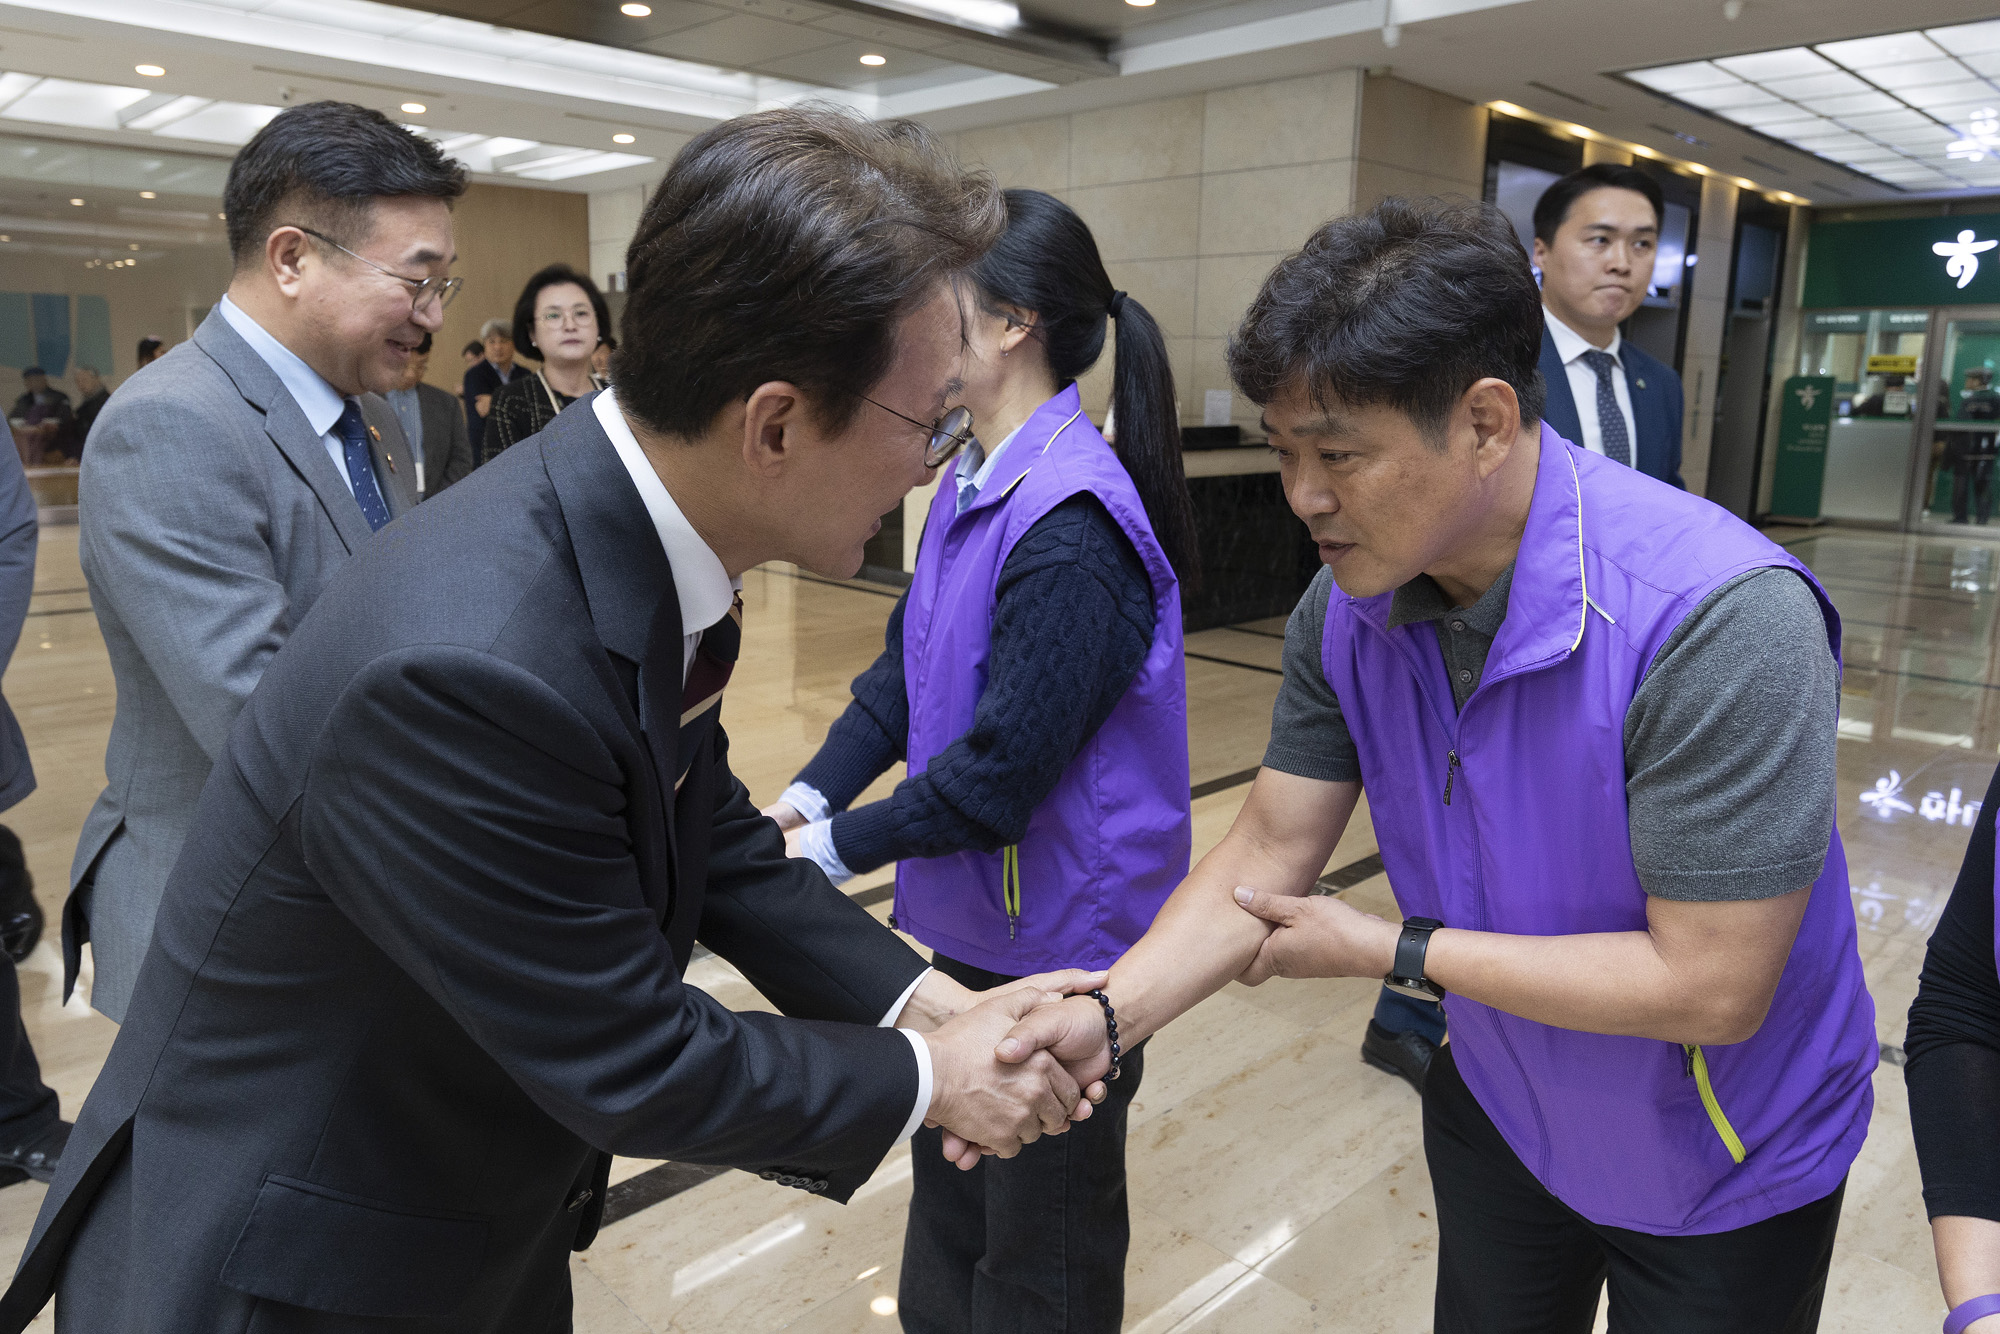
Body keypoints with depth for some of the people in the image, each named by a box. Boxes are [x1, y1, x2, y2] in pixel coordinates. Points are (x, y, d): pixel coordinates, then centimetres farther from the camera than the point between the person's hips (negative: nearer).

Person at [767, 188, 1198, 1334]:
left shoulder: (1072, 525, -25)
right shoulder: (975, 485, 4)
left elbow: (1004, 765, -25)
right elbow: (906, 665, 7)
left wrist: (838, 845, -15)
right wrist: (814, 788, -5)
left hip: (1055, 944, -8)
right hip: (969, 923, 9)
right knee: (949, 1199, 28)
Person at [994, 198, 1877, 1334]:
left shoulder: (1719, 619, -34)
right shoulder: (1345, 612, -15)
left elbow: (1710, 985, -31)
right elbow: (1272, 851, -11)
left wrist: (1393, 952, -24)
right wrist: (1104, 1017, -25)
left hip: (1723, 1164, -4)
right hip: (1497, 1104, 5)